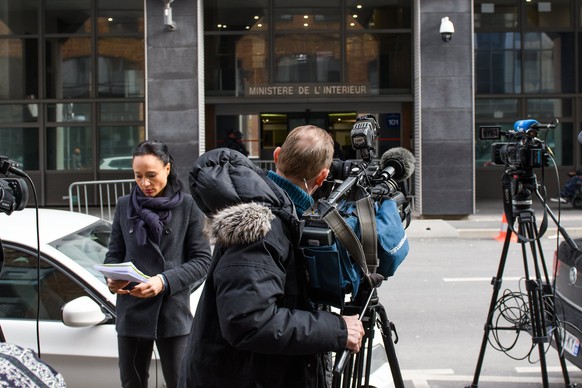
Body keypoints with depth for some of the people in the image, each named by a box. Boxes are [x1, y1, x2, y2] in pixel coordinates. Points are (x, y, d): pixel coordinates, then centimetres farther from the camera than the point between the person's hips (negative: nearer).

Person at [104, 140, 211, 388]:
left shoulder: (188, 206, -6)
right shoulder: (125, 205, 3)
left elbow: (202, 261, -7)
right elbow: (115, 253, 11)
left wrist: (165, 281, -20)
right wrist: (111, 277, -10)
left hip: (173, 313, -3)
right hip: (131, 313, 3)